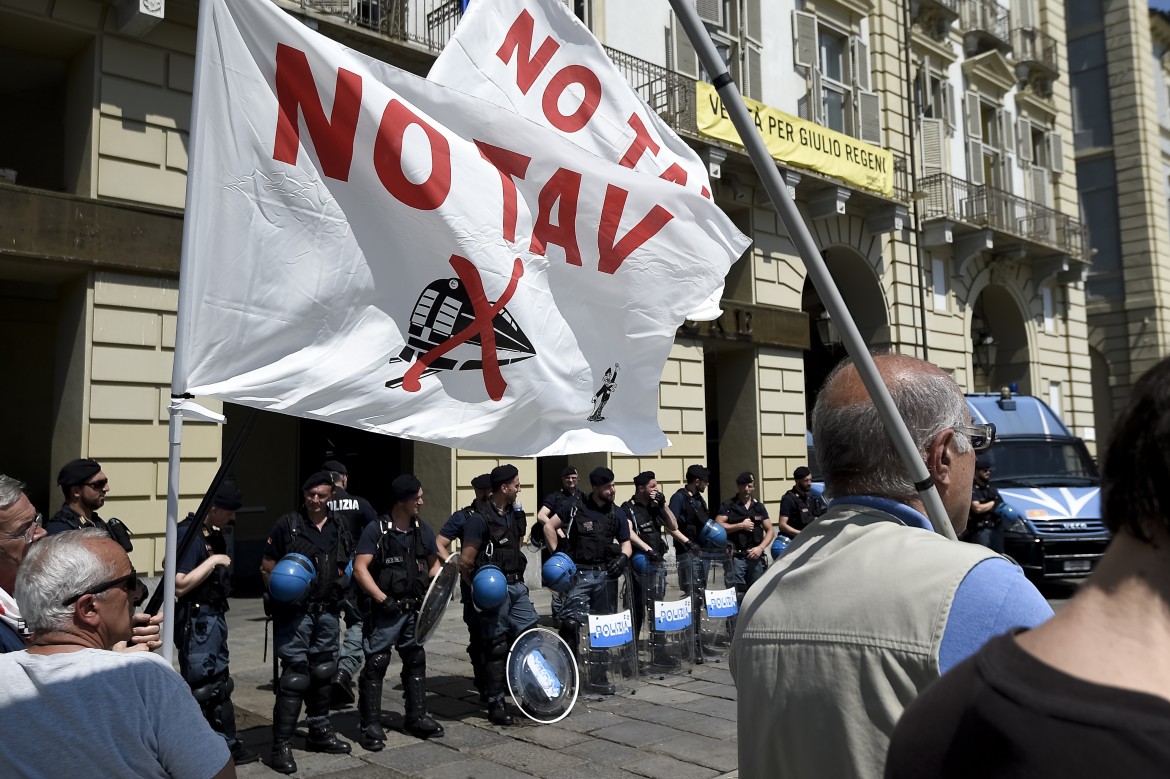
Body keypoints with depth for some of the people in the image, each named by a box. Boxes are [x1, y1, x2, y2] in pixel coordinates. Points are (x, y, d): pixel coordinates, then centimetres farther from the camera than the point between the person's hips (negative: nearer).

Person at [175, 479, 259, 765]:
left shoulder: (215, 534, 9)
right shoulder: (189, 534, -19)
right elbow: (179, 586, -26)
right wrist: (213, 561, -22)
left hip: (215, 618, 10)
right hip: (196, 621, -10)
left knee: (219, 684, 19)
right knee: (200, 689, -1)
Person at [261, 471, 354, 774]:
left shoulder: (339, 529, 8)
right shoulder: (287, 524, -6)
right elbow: (267, 567, -4)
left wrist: (343, 579, 3)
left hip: (327, 612, 5)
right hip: (295, 612, -5)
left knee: (323, 671, 16)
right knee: (295, 675, -7)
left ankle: (320, 732, 31)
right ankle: (281, 745, 1)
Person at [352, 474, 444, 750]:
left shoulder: (423, 530, 7)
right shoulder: (376, 530, -10)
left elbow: (433, 564, 17)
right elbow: (360, 568, -14)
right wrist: (383, 599, -19)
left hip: (414, 608, 6)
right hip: (383, 611, -6)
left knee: (416, 661, 13)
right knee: (376, 665, -2)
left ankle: (416, 717, 27)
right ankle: (371, 726, 9)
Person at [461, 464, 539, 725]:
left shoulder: (514, 515, 11)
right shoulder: (480, 518, -13)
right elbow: (465, 561, -14)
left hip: (517, 586, 7)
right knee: (496, 648, 1)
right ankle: (495, 704, 13)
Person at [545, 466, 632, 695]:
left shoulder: (617, 514, 11)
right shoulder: (575, 507, 0)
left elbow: (626, 543, 14)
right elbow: (549, 527, 3)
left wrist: (623, 557, -7)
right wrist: (557, 554, -5)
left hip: (606, 575, 4)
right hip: (579, 574, -4)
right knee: (571, 621, -17)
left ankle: (597, 677, 21)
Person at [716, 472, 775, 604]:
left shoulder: (759, 507, 15)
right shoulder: (728, 506, 4)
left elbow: (770, 531, 12)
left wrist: (760, 547, -3)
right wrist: (741, 525, -7)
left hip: (756, 556, 4)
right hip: (736, 557, -3)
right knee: (736, 595, -9)